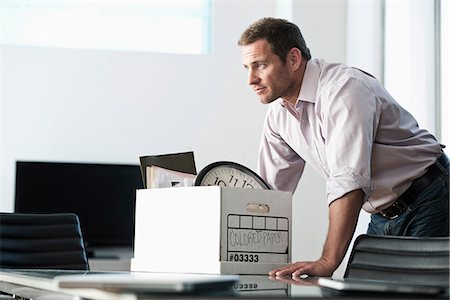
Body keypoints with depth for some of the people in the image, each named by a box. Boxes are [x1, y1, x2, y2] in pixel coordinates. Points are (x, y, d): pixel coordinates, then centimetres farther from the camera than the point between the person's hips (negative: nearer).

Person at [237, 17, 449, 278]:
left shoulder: (343, 88, -25)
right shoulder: (278, 114, 2)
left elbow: (349, 182, -35)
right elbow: (271, 193, 9)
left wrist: (327, 262, -40)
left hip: (428, 204, -8)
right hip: (384, 216, 8)